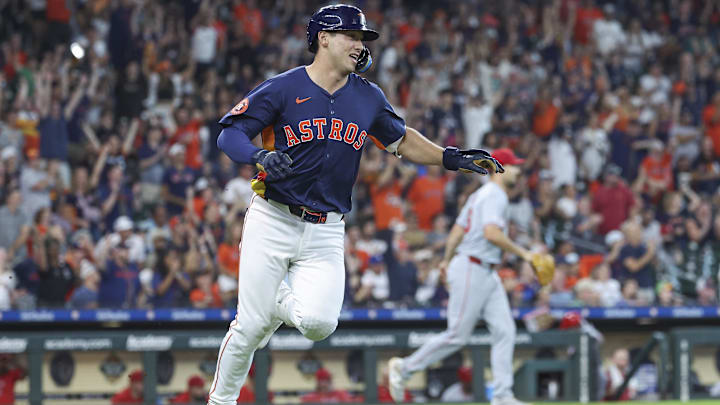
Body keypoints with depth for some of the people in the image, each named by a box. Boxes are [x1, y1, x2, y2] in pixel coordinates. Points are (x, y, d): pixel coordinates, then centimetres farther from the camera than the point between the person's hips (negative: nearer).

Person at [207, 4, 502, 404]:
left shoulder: (369, 98, 8)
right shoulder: (283, 89, -6)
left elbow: (401, 139, 23)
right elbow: (229, 134, -8)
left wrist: (451, 158, 11)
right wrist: (261, 157, -28)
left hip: (325, 233, 3)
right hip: (272, 222, -3)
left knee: (318, 322, -16)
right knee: (250, 326, -6)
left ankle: (279, 302, 18)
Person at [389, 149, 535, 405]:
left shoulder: (480, 195, 19)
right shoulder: (494, 195, -12)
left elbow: (457, 231, 20)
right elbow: (491, 233, -26)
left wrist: (448, 261, 24)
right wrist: (522, 254, -20)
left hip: (487, 274, 10)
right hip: (472, 270, -10)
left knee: (504, 331, 1)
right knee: (458, 335, -7)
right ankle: (404, 367, 5)